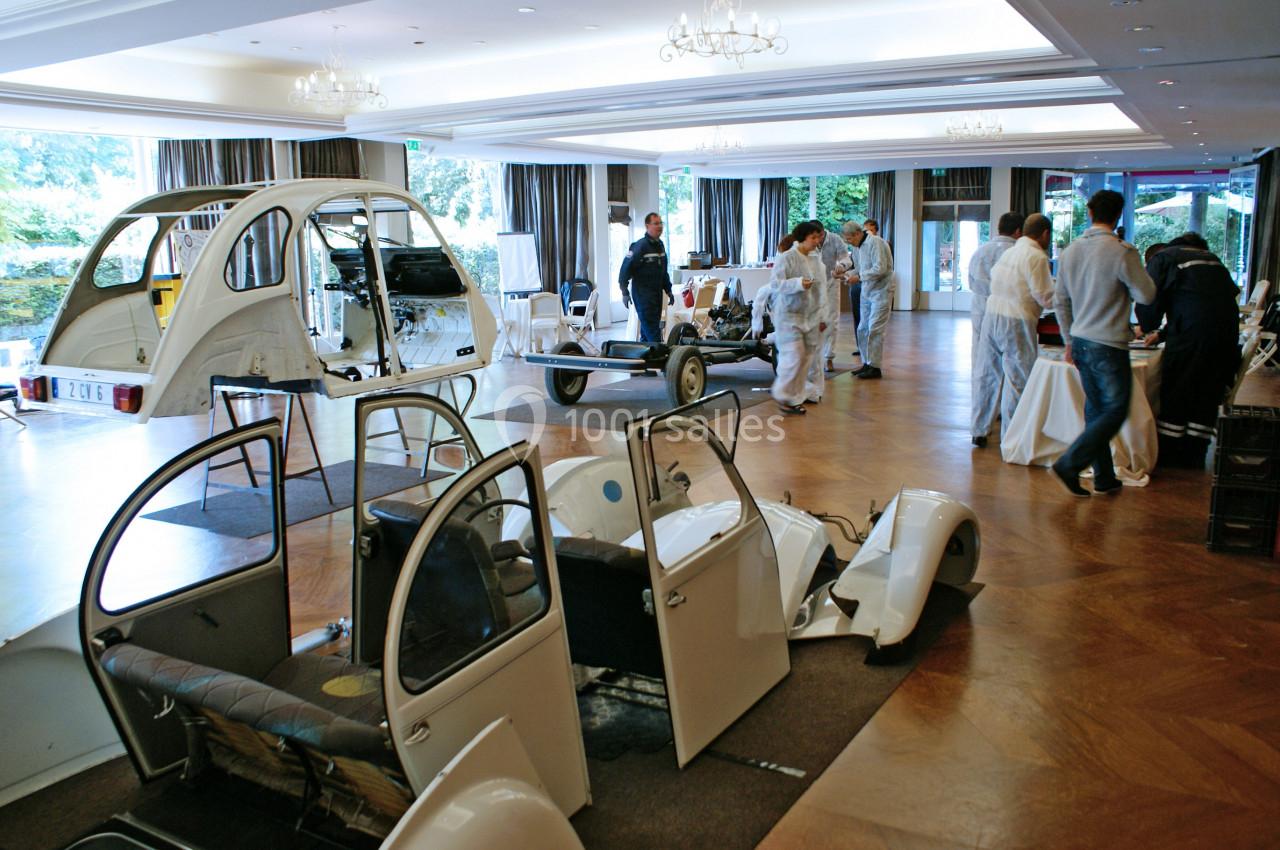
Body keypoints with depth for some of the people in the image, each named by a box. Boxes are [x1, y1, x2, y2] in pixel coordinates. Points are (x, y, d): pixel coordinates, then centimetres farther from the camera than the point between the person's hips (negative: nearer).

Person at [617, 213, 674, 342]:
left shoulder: (660, 245, 13)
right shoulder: (640, 246, -13)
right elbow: (625, 268, -14)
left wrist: (668, 291, 20)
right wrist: (625, 293, -16)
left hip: (657, 295, 8)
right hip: (642, 295, -8)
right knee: (652, 332, -12)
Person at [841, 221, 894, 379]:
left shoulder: (875, 243, -16)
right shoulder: (860, 246, 12)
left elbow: (880, 269, -23)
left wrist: (859, 277, -18)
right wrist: (849, 274, 3)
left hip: (880, 291, -9)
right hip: (867, 292, 9)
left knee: (874, 330, -8)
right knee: (862, 329, 10)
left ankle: (874, 367, -3)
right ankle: (867, 363, 19)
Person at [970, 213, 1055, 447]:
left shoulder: (1009, 252, 14)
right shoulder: (1036, 257, -10)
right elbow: (1045, 297, -12)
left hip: (991, 314, 8)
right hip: (1016, 322, -8)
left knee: (986, 375, 14)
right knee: (1018, 380, 1)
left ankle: (979, 431, 23)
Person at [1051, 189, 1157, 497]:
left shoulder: (1070, 251, 5)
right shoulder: (1122, 252, -15)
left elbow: (1060, 301, 11)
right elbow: (1146, 295, -9)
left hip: (1080, 341, 7)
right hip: (1108, 345, -7)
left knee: (1095, 409, 14)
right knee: (1115, 411, 3)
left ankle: (1104, 478, 20)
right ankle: (1069, 464, -6)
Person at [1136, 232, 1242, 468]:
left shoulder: (1160, 258, 7)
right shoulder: (1210, 257, 27)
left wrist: (1146, 327, 20)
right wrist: (1163, 333, 30)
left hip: (1191, 333, -6)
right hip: (1227, 328, 6)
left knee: (1175, 394, 5)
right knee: (1208, 394, 13)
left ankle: (1167, 456, 11)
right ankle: (1194, 456, 18)